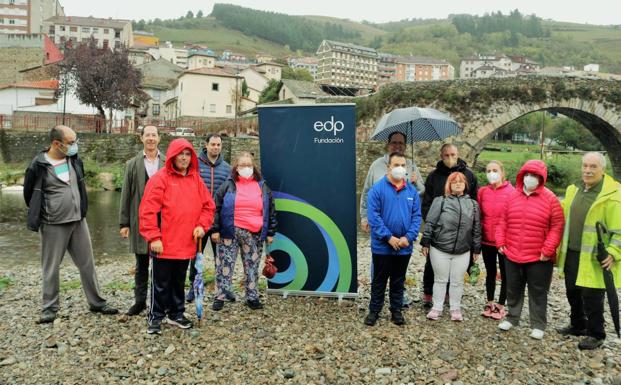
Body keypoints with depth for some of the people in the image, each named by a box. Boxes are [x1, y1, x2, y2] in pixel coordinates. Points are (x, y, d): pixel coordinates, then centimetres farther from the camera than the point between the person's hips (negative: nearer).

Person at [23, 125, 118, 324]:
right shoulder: (38, 166, -12)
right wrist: (40, 215, 10)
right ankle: (49, 307, 21)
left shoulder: (75, 159, 3)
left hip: (79, 221, 5)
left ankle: (97, 302, 21)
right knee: (51, 268, 6)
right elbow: (29, 194, 2)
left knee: (87, 264, 10)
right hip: (53, 226, -4)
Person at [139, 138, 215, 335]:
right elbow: (148, 210, -14)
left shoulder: (195, 179, 9)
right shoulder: (160, 178, -9)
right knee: (161, 283, 5)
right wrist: (153, 237, -17)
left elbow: (208, 205, 12)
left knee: (179, 281, 18)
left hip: (186, 244, 5)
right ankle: (155, 317, 19)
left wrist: (202, 225, -3)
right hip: (164, 245, -5)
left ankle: (176, 314, 32)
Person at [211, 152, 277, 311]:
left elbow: (271, 211, 12)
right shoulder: (228, 185, 3)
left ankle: (252, 297, 20)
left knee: (252, 266, 9)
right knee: (224, 265, 1)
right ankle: (220, 297, 12)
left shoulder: (263, 187, 9)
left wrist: (270, 233, 8)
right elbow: (216, 208, 2)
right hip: (230, 232, -2)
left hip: (254, 235, 2)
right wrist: (215, 230, -4)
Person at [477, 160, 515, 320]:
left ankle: (501, 305, 22)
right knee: (490, 272, 16)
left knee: (505, 273, 10)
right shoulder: (482, 191, 1)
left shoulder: (511, 191, -10)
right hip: (486, 240, 4)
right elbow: (478, 216, 6)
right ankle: (490, 303, 29)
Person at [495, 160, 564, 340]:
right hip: (512, 255, 4)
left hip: (539, 258, -4)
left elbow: (557, 226, -8)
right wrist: (501, 243, 2)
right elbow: (503, 222, 10)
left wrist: (548, 250, -12)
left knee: (538, 293, 8)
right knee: (513, 290, 16)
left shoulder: (550, 199, -7)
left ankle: (538, 325, 21)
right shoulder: (513, 197, 4)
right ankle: (512, 318, 32)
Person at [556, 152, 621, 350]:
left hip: (594, 258, -7)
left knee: (591, 297, 2)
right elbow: (564, 215, 20)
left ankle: (596, 335, 20)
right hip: (571, 254, 7)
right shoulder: (574, 189, 8)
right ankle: (578, 325, 37)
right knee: (573, 292, 19)